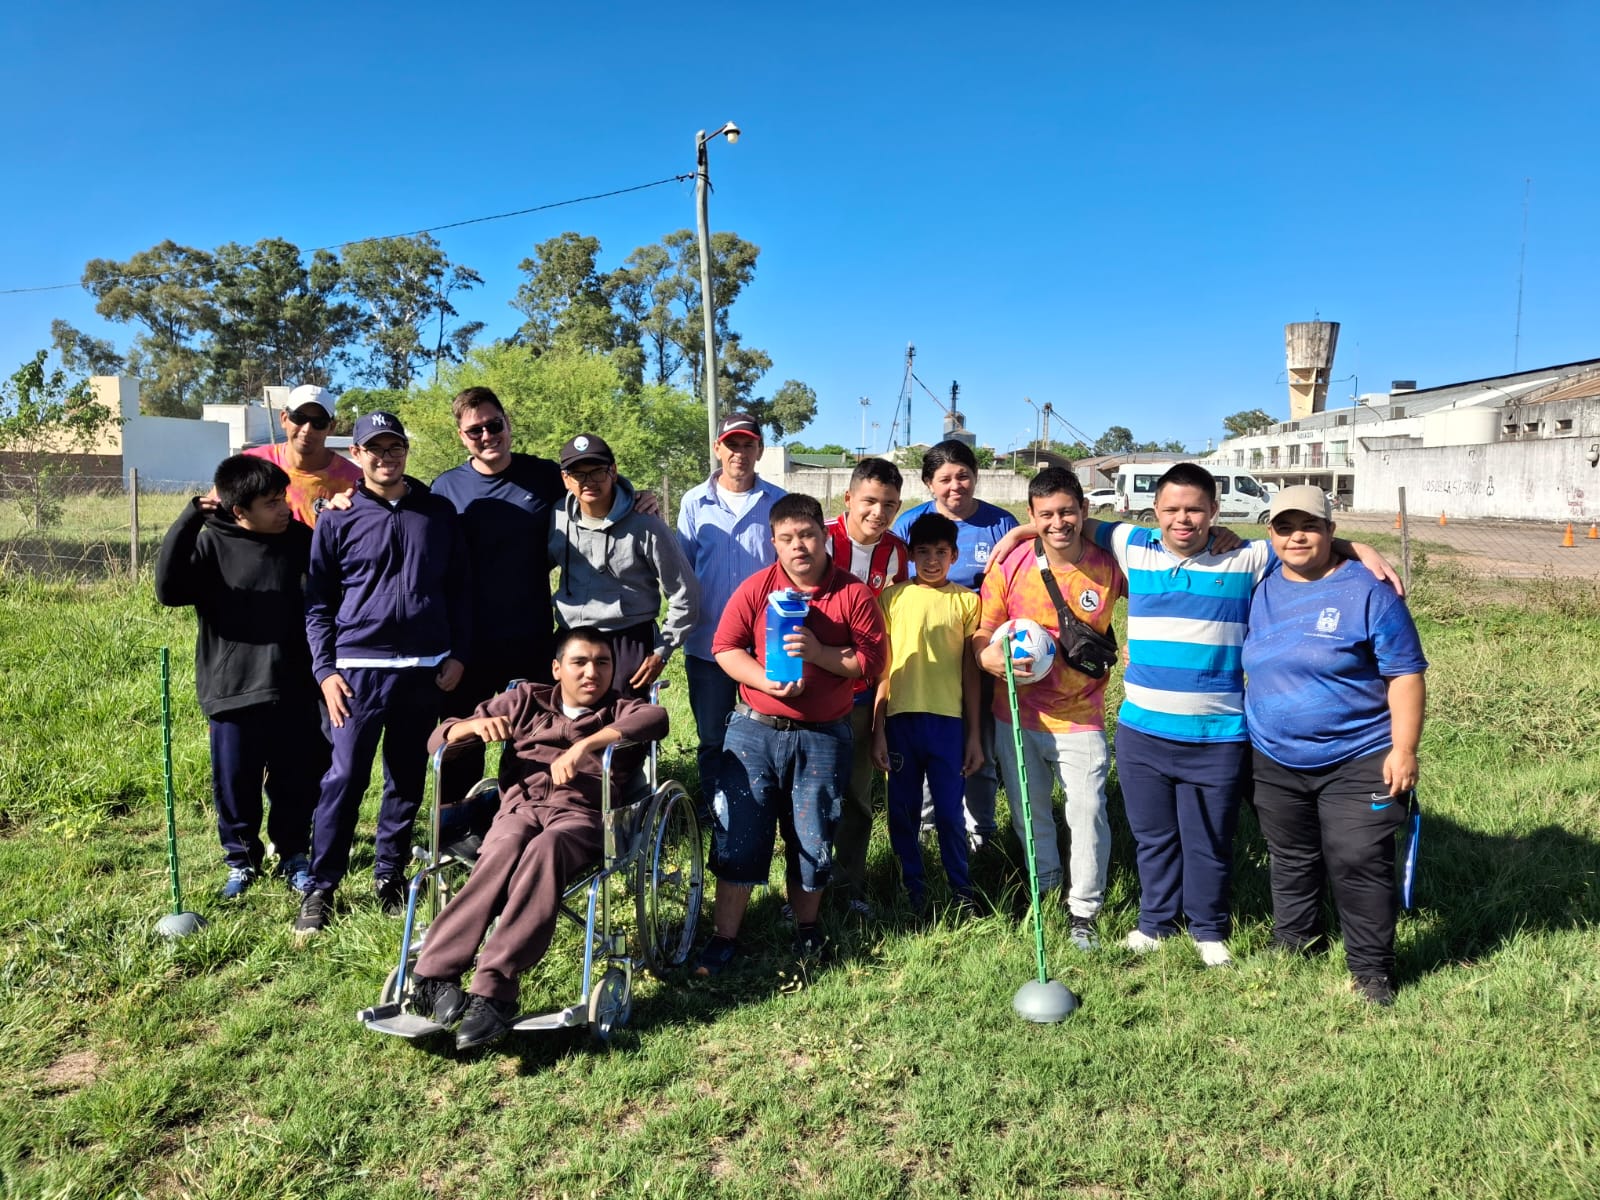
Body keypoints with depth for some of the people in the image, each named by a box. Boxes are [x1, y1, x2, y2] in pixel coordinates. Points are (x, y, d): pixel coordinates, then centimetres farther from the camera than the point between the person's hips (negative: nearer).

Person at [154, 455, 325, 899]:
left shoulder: (297, 537, 2)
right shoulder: (211, 544, -7)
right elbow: (168, 588, -20)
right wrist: (189, 519, -25)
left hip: (294, 694, 2)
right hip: (233, 694, -2)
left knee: (297, 782, 11)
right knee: (235, 785, 11)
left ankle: (293, 855, 30)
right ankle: (242, 858, 31)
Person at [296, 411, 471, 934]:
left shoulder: (438, 512, 7)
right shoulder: (337, 518, 2)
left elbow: (459, 589, 10)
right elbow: (318, 601, 3)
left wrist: (457, 654, 3)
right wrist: (325, 669, -4)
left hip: (426, 669, 2)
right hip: (359, 668, -2)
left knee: (408, 779, 10)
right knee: (345, 778, -3)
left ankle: (390, 875, 25)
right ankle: (321, 888, 7)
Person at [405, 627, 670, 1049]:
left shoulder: (619, 712, 18)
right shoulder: (526, 702, 24)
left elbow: (657, 717, -9)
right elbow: (439, 740, 21)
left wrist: (584, 745, -21)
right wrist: (475, 725, -3)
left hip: (582, 816, -2)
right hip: (520, 808, 2)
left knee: (544, 850, -36)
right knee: (505, 850, -34)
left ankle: (492, 990, -43)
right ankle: (432, 976, -37)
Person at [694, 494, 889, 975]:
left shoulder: (853, 593, -2)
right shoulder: (756, 588, 0)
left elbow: (874, 662, -5)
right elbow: (725, 648, -1)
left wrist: (820, 653, -20)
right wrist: (767, 681, -17)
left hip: (822, 737, 0)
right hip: (755, 731, 1)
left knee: (813, 840, 9)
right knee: (738, 835, 3)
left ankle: (806, 931, 31)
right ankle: (723, 937, 16)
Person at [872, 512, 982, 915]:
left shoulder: (967, 601, 4)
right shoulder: (892, 598, 3)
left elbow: (970, 673, 6)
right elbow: (881, 669, 3)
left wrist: (974, 735, 5)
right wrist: (877, 731, 0)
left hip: (947, 720, 0)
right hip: (900, 719, 1)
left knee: (949, 813, 5)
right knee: (902, 812, 9)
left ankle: (962, 891, 23)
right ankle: (913, 889, 25)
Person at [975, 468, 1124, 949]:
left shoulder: (1109, 566, -9)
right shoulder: (1009, 566, -9)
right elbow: (981, 635, -3)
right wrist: (991, 657, -25)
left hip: (1080, 717, -1)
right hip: (1016, 716, 1)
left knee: (1088, 815, -1)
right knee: (1028, 812, 16)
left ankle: (1084, 911, 20)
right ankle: (1043, 887, 40)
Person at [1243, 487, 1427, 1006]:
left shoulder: (1368, 592, -11)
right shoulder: (1261, 589, 3)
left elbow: (1406, 674, -10)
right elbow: (1251, 663, 19)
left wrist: (1403, 751, -14)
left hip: (1358, 762, -5)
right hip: (1275, 761, 5)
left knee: (1358, 866, -1)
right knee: (1291, 860, 19)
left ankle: (1372, 969, 16)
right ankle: (1291, 943, 38)